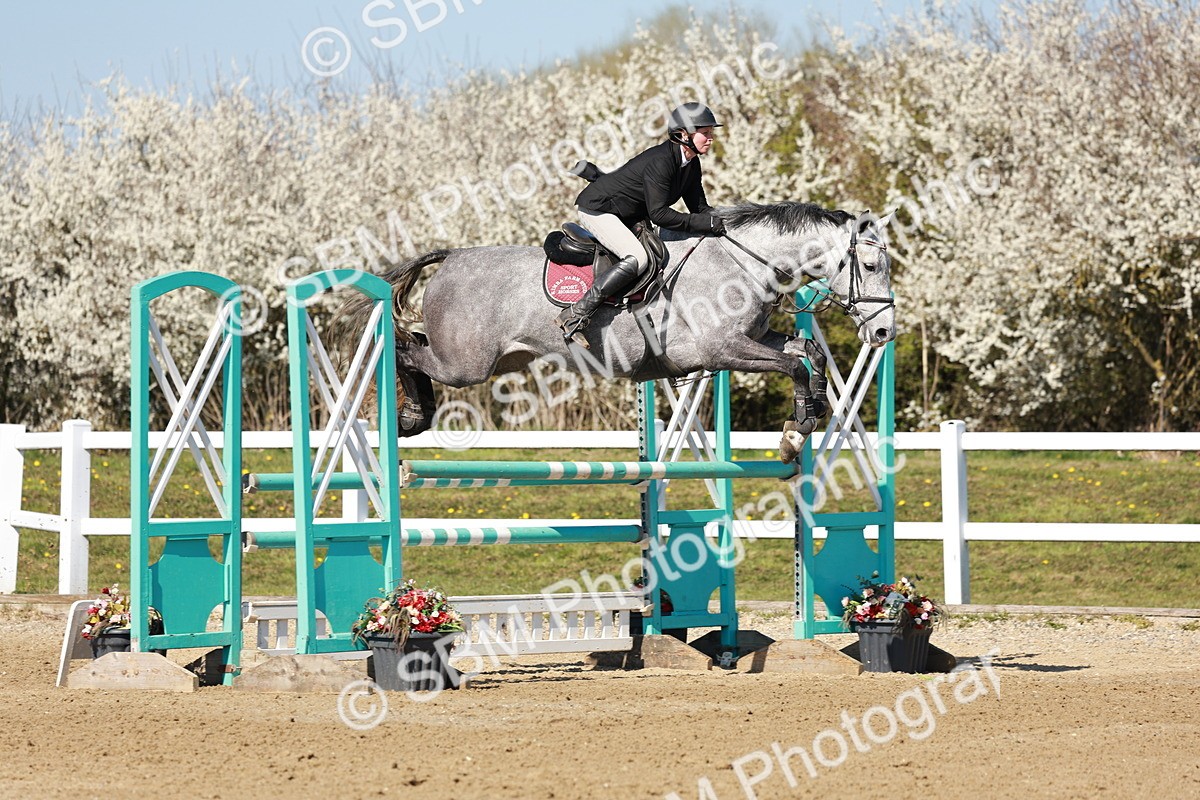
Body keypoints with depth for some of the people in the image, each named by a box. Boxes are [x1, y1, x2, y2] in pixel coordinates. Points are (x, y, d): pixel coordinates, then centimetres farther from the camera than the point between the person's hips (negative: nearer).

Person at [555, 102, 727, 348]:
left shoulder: (691, 164, 1)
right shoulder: (661, 161, -28)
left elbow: (699, 206, 9)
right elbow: (658, 214, -32)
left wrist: (716, 222, -11)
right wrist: (702, 223, -31)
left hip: (625, 215, 10)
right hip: (596, 208, -10)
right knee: (637, 259, -27)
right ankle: (574, 316, -27)